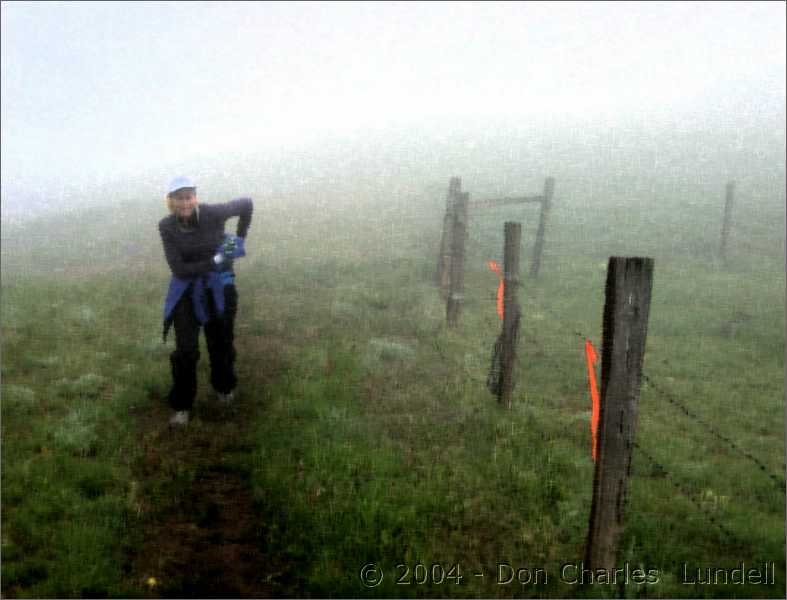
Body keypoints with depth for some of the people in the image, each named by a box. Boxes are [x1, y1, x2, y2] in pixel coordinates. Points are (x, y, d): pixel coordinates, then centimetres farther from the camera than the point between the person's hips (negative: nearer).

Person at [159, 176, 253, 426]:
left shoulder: (213, 213, -19)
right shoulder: (166, 227, -15)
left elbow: (246, 204, -1)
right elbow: (179, 270, -18)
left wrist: (240, 239, 0)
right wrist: (215, 261, -25)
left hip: (219, 288, 0)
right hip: (186, 290, 0)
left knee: (221, 343, 16)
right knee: (185, 350, -7)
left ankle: (224, 386, 45)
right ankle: (182, 406, 13)